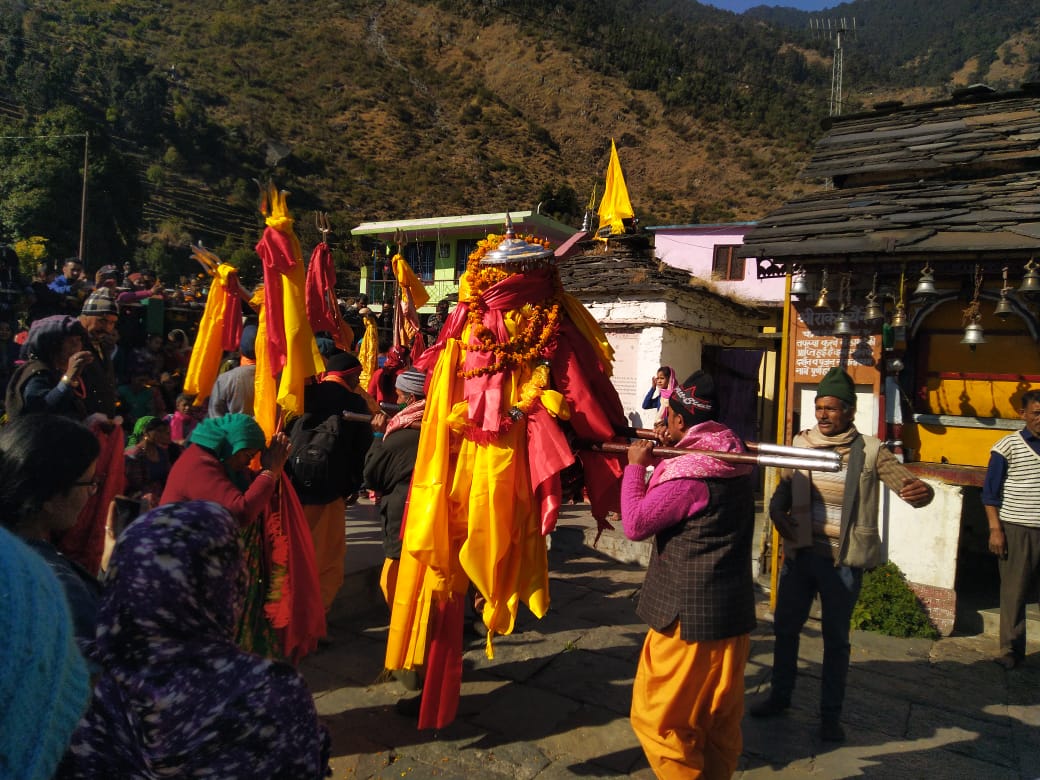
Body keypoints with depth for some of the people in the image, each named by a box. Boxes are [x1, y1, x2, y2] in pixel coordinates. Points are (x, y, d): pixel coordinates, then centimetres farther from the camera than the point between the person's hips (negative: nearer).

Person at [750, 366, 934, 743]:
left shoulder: (869, 452, -7)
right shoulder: (801, 444, 1)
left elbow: (912, 486, -13)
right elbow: (780, 498, 8)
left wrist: (922, 491, -36)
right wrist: (780, 518, -12)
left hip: (843, 560, -2)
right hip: (800, 553, 3)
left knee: (836, 638, 10)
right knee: (785, 627, 13)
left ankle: (831, 714, 26)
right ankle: (780, 695, 32)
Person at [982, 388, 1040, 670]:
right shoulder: (1008, 446, -3)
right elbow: (990, 492, -2)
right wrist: (995, 529, -8)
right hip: (1017, 530, -3)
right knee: (1014, 592, 1)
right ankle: (1011, 650, 11)